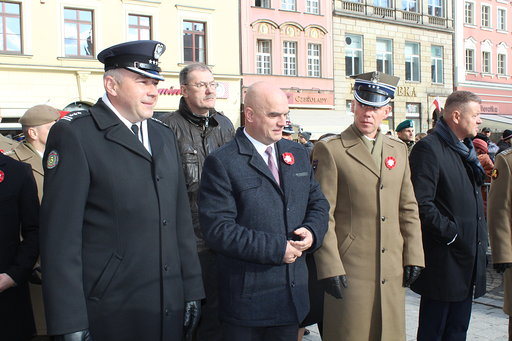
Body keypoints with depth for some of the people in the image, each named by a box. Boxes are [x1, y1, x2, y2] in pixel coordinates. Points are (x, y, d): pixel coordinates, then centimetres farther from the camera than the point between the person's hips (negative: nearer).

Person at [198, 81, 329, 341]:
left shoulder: (298, 154, 9)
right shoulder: (222, 163, -11)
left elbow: (318, 203, 14)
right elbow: (218, 229, -18)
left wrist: (312, 231, -8)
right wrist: (276, 249, -20)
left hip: (293, 291, 6)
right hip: (246, 297, -5)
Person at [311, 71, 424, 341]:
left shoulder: (399, 149, 13)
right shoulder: (329, 149, -5)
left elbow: (408, 208, 14)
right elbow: (322, 214, -9)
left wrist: (413, 257, 7)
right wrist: (330, 267, -14)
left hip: (392, 271, 5)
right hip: (349, 269, -5)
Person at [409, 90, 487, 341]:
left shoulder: (467, 150, 16)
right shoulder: (429, 148, -14)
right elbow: (421, 203, -22)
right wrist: (451, 234, -18)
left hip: (468, 261, 9)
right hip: (444, 261, -9)